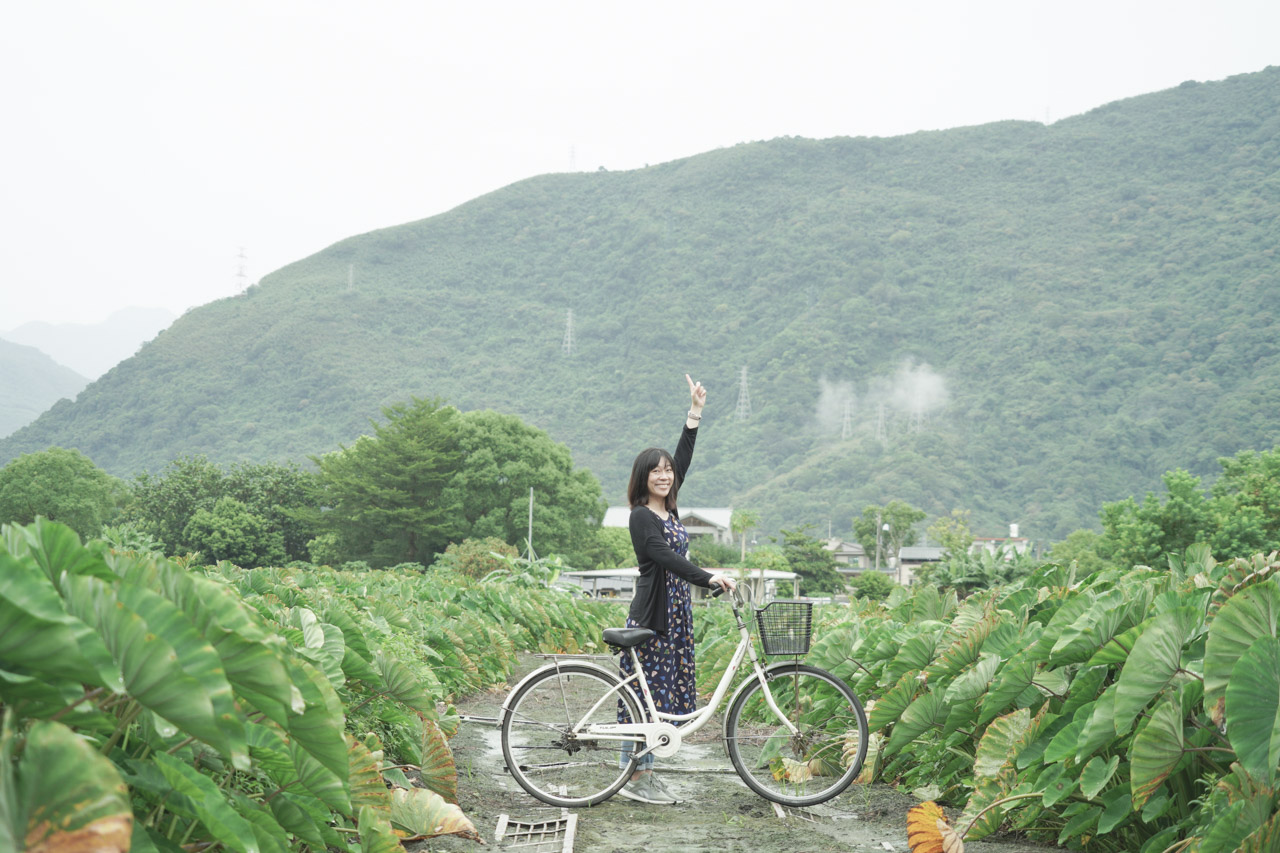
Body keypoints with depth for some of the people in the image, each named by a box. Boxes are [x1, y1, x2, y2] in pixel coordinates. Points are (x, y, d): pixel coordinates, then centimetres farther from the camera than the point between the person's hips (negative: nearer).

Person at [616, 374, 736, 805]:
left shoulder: (668, 510, 11)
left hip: (675, 612, 9)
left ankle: (645, 772, 17)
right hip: (651, 613, -9)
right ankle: (632, 777, 2)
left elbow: (683, 460, 17)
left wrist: (695, 413, 16)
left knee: (662, 694, 10)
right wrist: (709, 578, -35)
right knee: (643, 693, -5)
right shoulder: (641, 517, -12)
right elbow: (665, 557, -25)